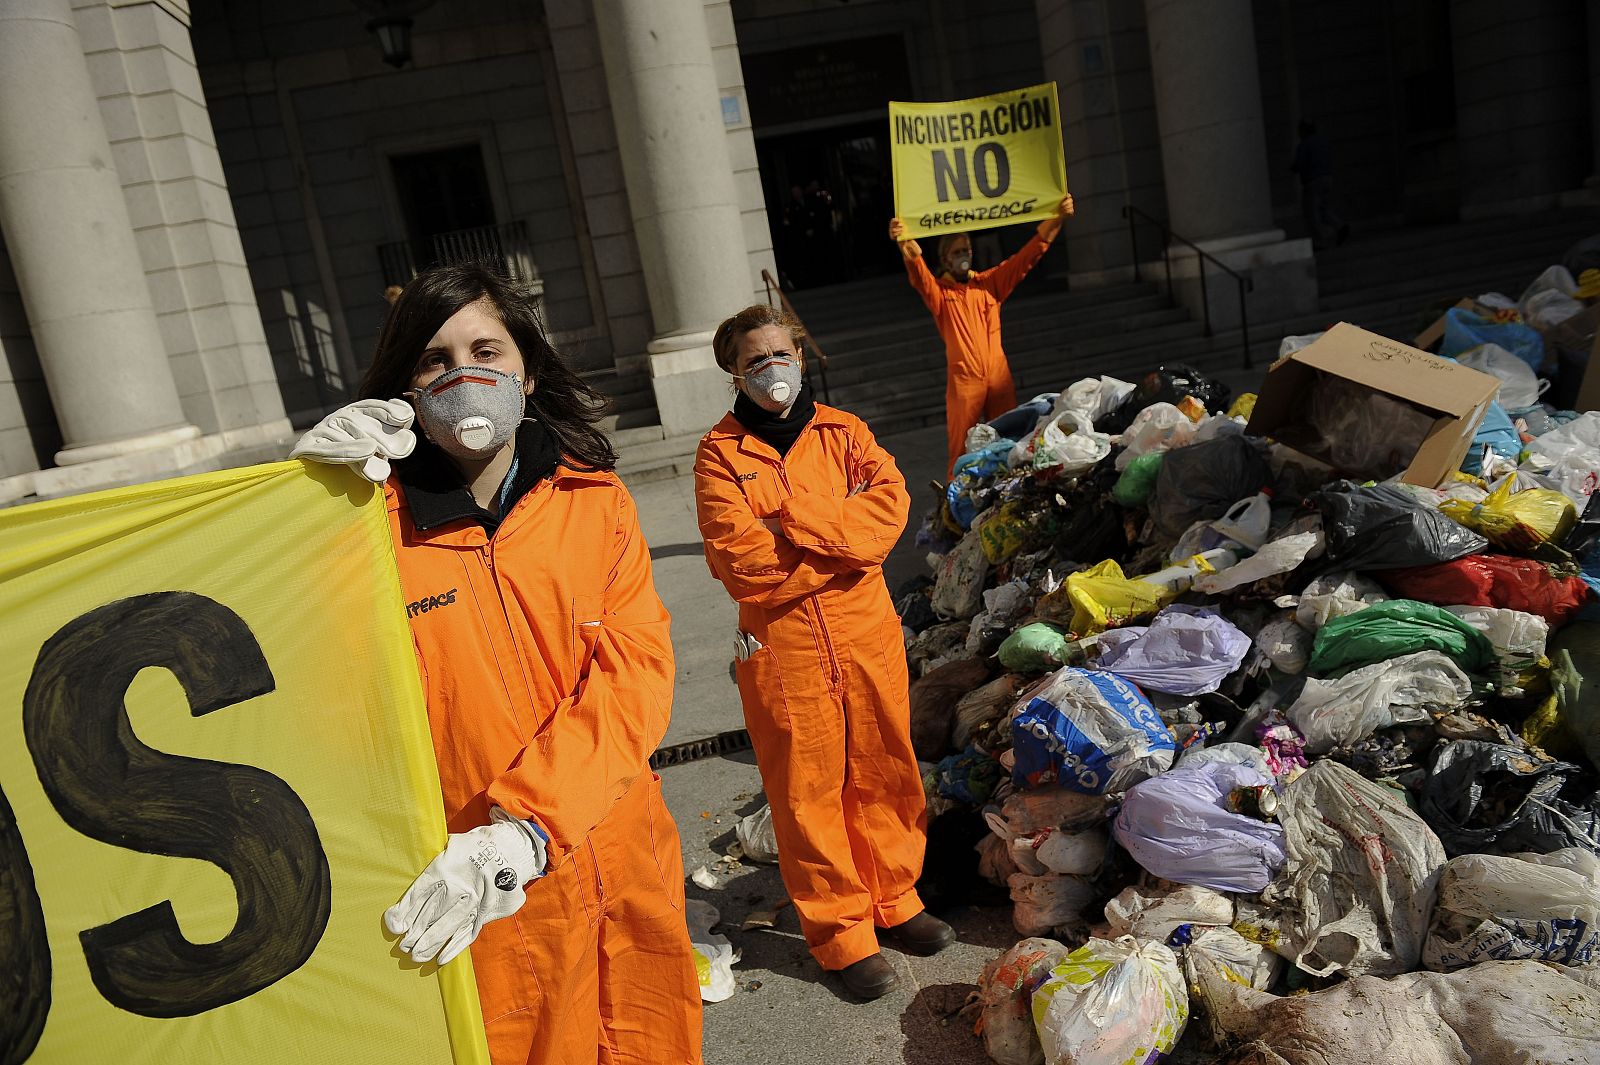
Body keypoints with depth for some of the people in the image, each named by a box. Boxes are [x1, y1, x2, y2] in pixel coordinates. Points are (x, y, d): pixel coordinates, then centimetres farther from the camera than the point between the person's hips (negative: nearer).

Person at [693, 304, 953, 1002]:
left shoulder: (843, 432, 8)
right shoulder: (720, 454, -2)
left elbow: (889, 502, -8)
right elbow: (739, 559, -14)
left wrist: (796, 523, -18)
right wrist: (840, 546, -12)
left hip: (866, 631, 3)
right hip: (781, 643, -3)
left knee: (884, 770, 14)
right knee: (809, 790, 6)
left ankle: (893, 898, 34)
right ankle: (840, 931, 22)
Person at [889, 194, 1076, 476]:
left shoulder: (990, 282, 10)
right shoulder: (939, 291, 1)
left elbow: (1028, 255, 3)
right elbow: (920, 277, -21)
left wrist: (1056, 219, -12)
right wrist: (908, 250, -45)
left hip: (999, 376, 3)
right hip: (963, 381, -3)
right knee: (961, 449, -3)